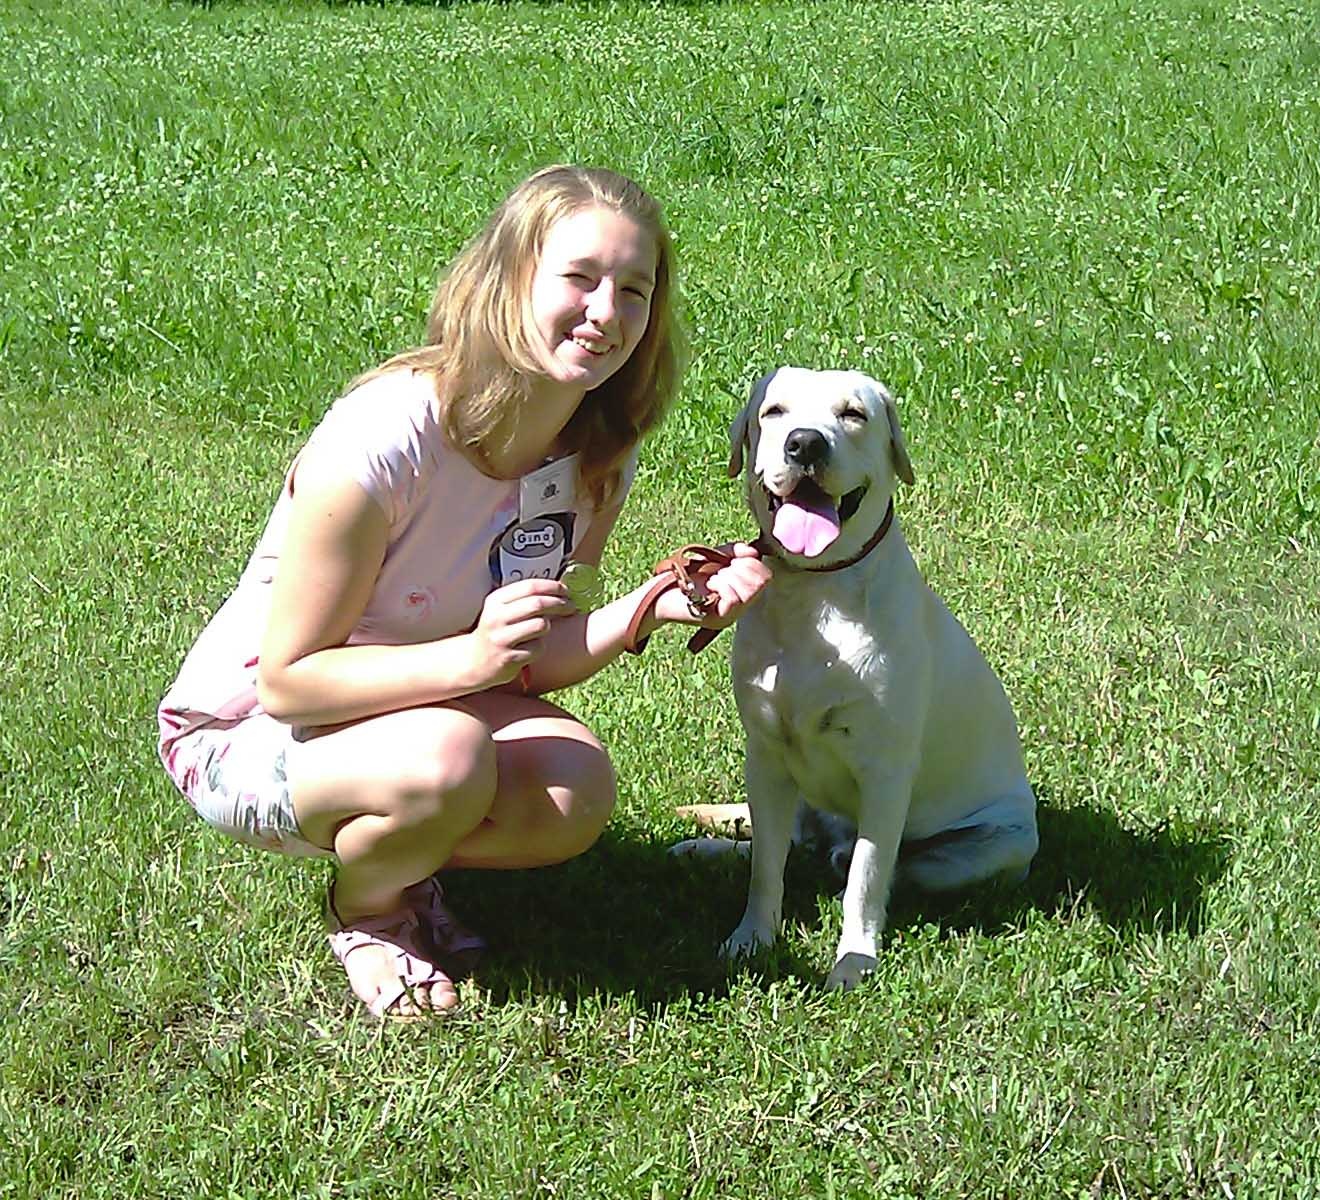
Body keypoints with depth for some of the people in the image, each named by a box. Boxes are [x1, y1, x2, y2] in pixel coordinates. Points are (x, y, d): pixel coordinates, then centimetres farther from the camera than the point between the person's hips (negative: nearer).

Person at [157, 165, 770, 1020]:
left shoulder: (598, 456, -9)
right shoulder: (381, 444, -31)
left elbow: (531, 662, -6)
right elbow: (289, 678, -25)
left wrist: (649, 609, -25)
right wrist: (471, 659, -39)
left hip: (420, 701, 6)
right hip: (245, 730, -6)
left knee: (578, 793, -24)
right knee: (445, 762, -36)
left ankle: (403, 863, 8)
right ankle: (365, 910, -1)